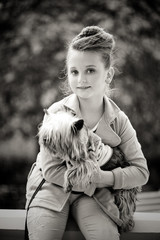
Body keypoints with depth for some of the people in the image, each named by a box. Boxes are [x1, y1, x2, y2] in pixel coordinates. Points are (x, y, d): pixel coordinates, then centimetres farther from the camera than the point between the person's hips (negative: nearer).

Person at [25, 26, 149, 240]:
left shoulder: (119, 121, -6)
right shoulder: (57, 112, -12)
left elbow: (141, 172, -6)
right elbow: (50, 170, -13)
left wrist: (106, 178, -21)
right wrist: (88, 180, -18)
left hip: (92, 194, 1)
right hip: (52, 188, -1)